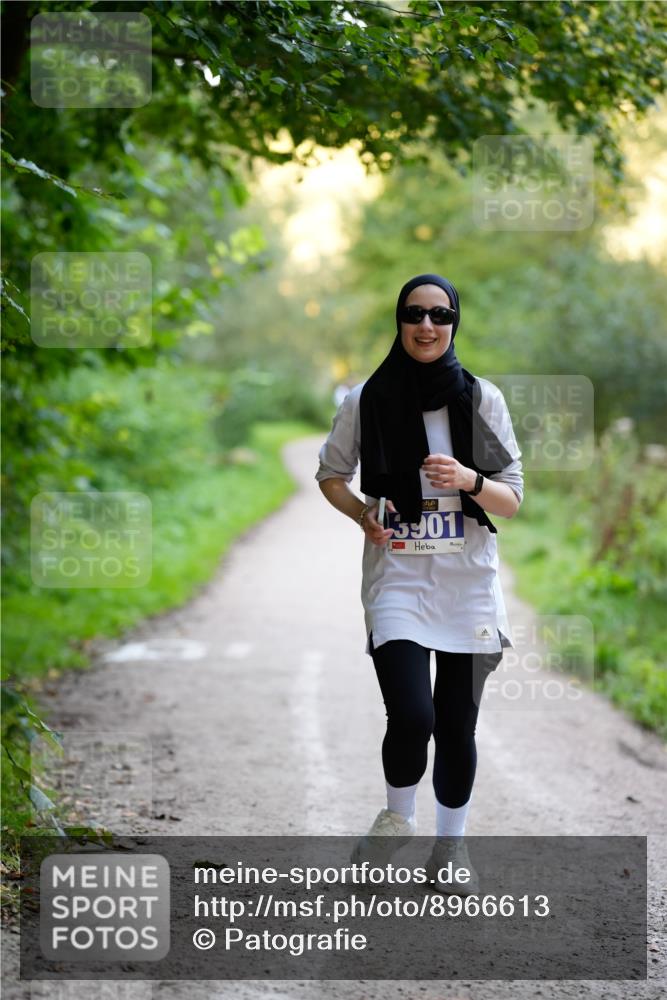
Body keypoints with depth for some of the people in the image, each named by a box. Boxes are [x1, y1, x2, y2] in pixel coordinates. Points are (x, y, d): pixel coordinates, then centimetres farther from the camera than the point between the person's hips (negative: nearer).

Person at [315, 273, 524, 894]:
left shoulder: (481, 399, 1)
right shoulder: (367, 401, 0)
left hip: (468, 584, 2)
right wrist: (361, 512, -7)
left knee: (457, 728, 7)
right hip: (396, 578, -1)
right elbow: (330, 474, 13)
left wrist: (470, 481, -19)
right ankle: (397, 819, 12)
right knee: (411, 716, -17)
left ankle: (451, 848, 27)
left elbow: (513, 499, 2)